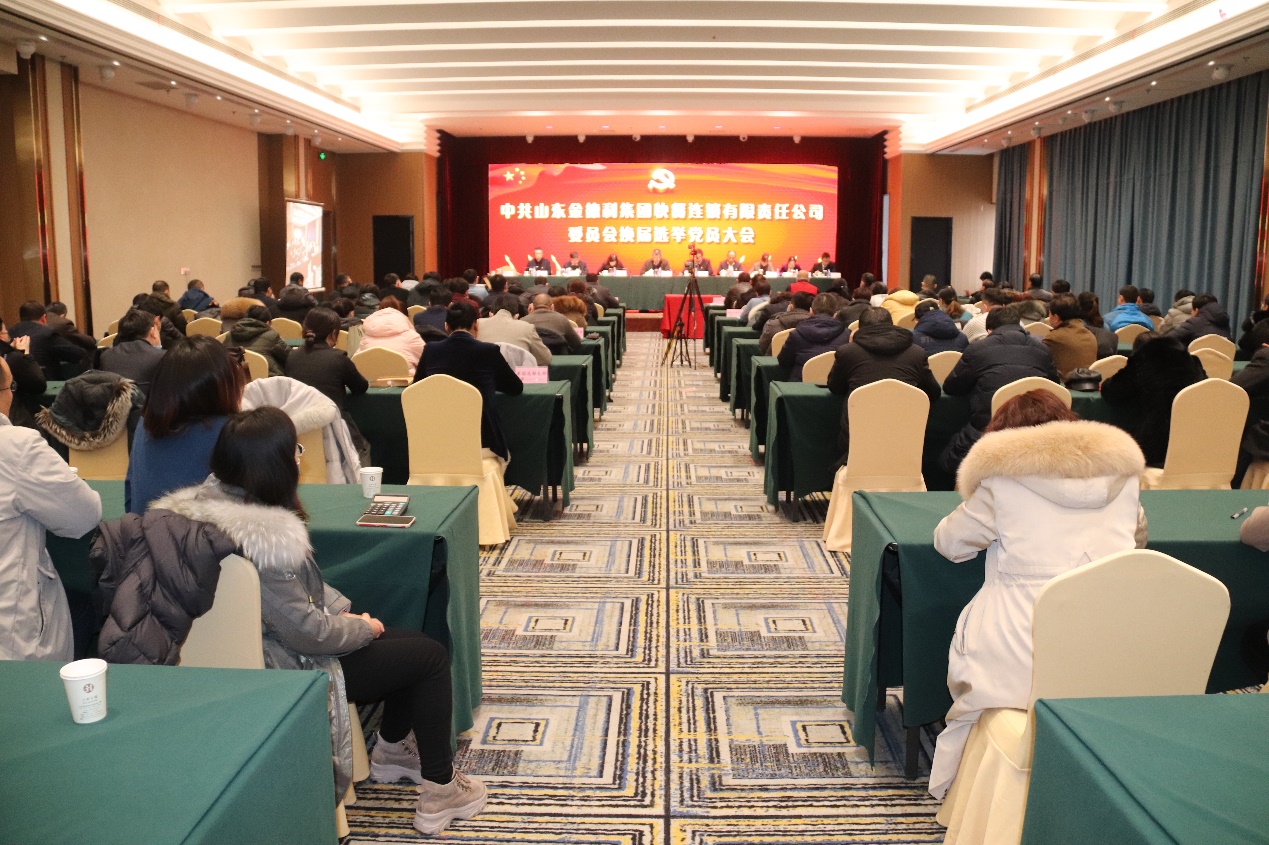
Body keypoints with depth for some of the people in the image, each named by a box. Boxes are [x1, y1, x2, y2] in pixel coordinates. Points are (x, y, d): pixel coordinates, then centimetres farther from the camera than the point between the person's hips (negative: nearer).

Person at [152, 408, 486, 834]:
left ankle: (391, 751, 35)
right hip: (292, 671, -9)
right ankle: (440, 791, 9)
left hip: (271, 647, 9)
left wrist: (342, 609, 3)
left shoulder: (213, 502, -2)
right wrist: (363, 627, -9)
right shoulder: (263, 535, -32)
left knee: (413, 642, 17)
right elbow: (307, 633, -26)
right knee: (430, 656, 0)